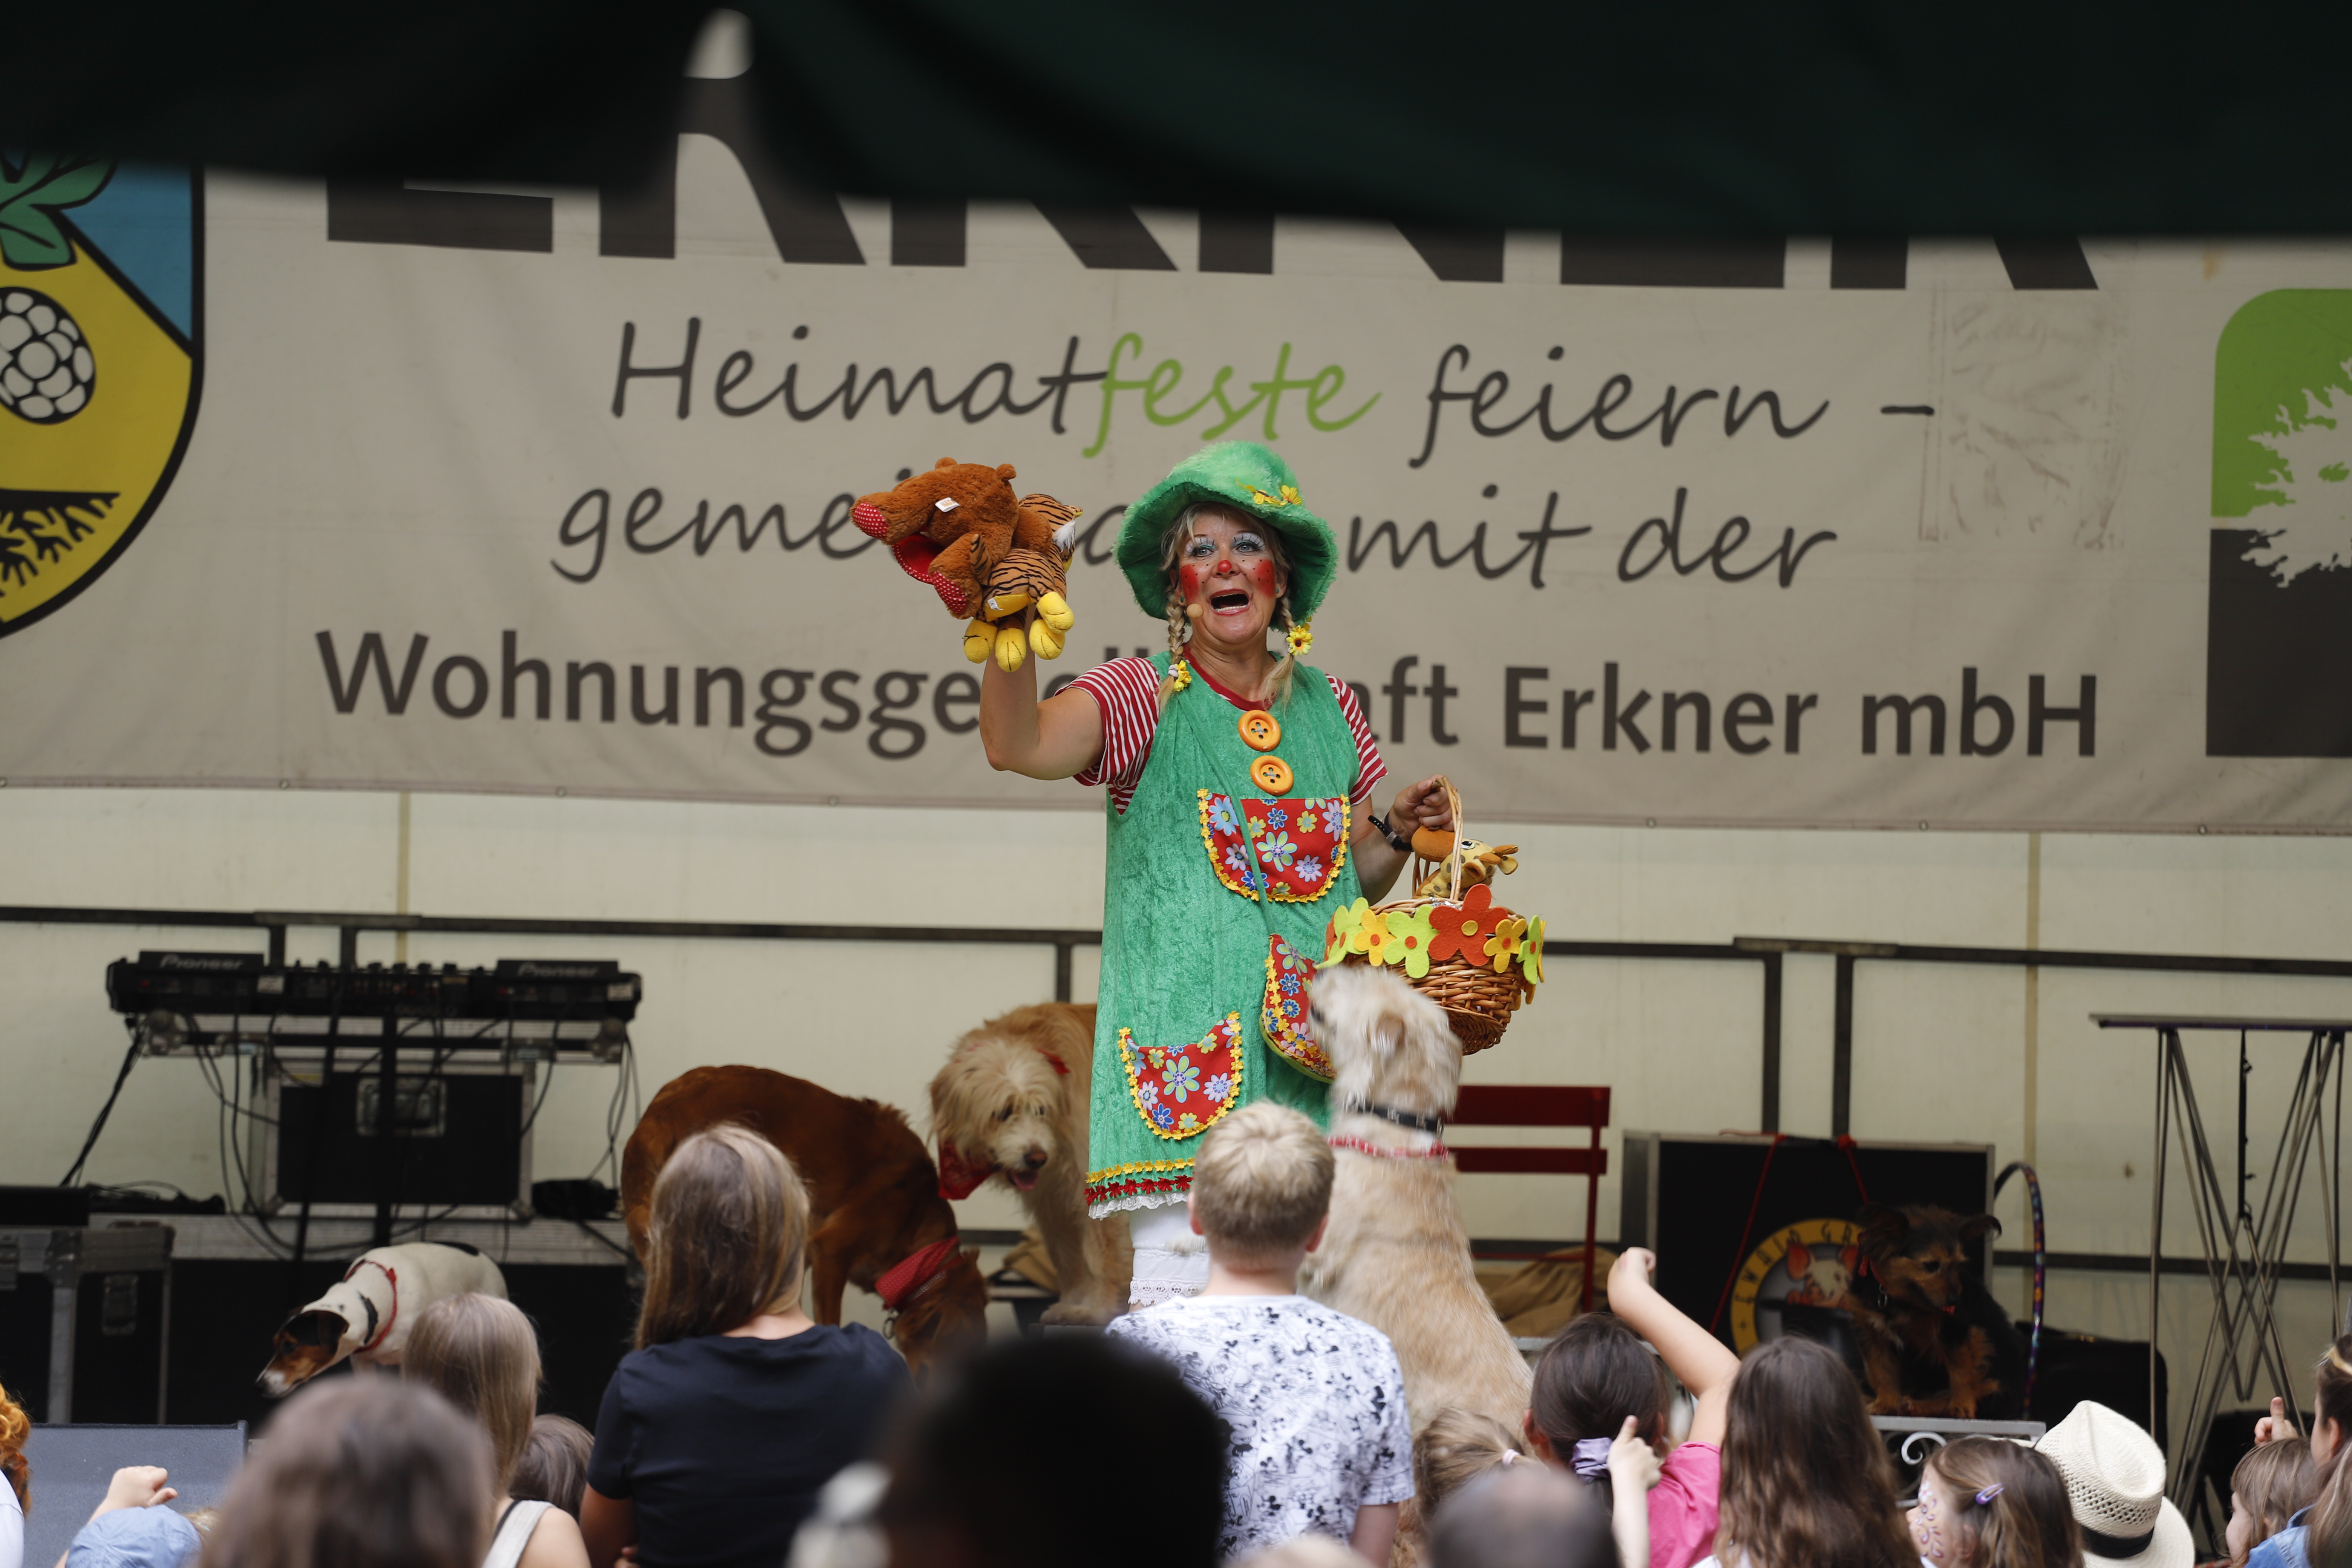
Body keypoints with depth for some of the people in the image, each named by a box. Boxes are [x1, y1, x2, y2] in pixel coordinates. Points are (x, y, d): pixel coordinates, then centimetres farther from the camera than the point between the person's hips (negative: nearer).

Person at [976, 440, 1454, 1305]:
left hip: (1312, 1036, 4)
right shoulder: (1141, 697, 2)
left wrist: (1399, 830, 7)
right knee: (1181, 1273, -14)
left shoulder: (1329, 707, 16)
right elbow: (1018, 746, -19)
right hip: (1188, 1035, -4)